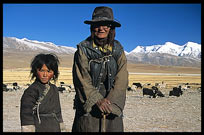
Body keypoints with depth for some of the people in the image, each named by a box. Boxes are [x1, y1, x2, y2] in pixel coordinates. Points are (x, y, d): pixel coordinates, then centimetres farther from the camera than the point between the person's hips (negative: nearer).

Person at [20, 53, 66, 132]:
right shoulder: (31, 91, -11)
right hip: (39, 129, -6)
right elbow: (26, 115, -10)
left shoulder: (54, 89, 11)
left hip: (55, 128, 7)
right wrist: (29, 129, -13)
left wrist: (61, 127, 18)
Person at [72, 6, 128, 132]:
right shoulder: (84, 49, 1)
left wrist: (111, 103, -15)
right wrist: (97, 100, -18)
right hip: (88, 107, -2)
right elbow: (82, 80, -7)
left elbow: (122, 81, -3)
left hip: (113, 107, 2)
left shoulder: (118, 50, 6)